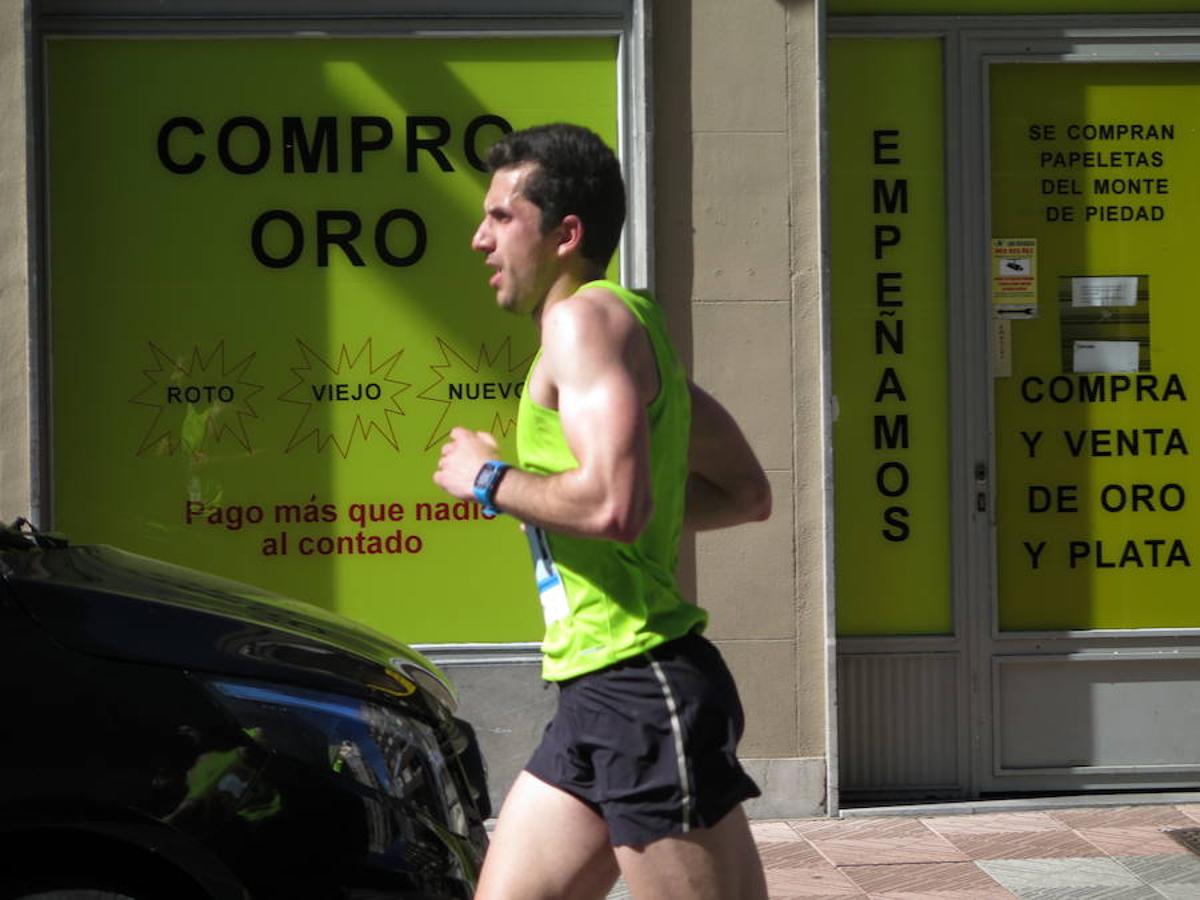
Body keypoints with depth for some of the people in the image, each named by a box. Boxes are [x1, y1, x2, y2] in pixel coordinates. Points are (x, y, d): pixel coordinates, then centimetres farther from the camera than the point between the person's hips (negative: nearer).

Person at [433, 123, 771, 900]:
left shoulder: (585, 317, -11)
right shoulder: (630, 328, 18)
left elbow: (614, 504, -26)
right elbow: (747, 496, 20)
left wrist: (488, 480, -10)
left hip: (644, 692, -10)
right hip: (596, 699, 10)